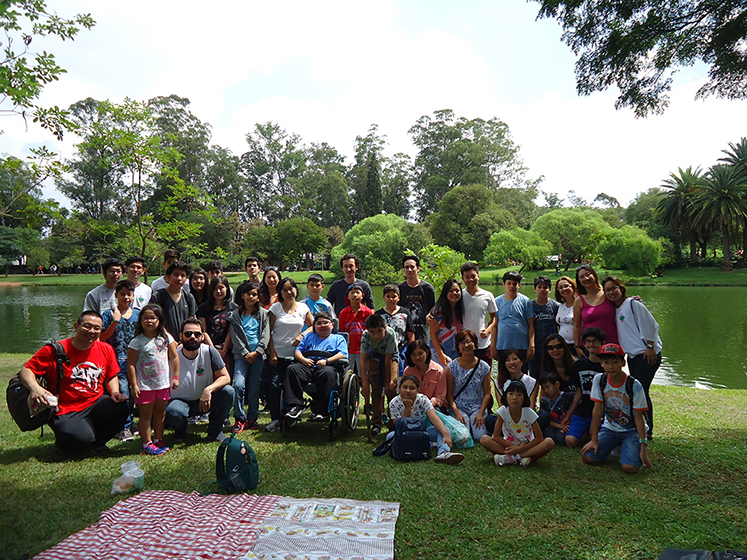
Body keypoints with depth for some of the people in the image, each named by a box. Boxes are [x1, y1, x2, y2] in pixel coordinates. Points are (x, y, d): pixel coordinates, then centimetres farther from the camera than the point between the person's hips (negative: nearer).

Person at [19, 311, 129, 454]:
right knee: (82, 438, -32)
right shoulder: (55, 350, -8)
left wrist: (115, 392, -2)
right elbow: (26, 370, -4)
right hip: (67, 412, -4)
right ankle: (64, 441, 10)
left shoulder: (106, 349, 5)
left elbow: (111, 376, 18)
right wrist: (34, 388, -25)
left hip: (97, 404, 5)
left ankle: (96, 442, 5)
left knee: (121, 408, -26)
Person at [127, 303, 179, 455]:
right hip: (145, 385, -3)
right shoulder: (136, 342, -9)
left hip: (164, 383, 3)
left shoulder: (166, 337, 1)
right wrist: (134, 385, -11)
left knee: (160, 413, 14)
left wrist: (175, 377, 3)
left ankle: (158, 440, 27)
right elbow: (131, 365, -8)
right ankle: (147, 444, 15)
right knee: (146, 415, 5)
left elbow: (174, 358, 5)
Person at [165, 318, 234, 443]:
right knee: (172, 413, -36)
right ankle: (180, 428, 5)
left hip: (205, 400, 2)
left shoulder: (209, 352, -13)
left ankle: (214, 430, 0)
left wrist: (208, 389, -30)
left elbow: (225, 377, -13)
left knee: (228, 391, -25)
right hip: (180, 401, -2)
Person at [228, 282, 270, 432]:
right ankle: (239, 418, 0)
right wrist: (245, 353, -8)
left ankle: (252, 418, 16)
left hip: (258, 355, 0)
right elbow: (235, 337, 2)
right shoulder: (235, 314, 9)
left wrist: (256, 352, -8)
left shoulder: (263, 313, 9)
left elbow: (266, 335, 2)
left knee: (254, 388, 3)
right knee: (238, 385, -15)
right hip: (241, 355, 0)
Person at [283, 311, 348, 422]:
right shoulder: (308, 336, 33)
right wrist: (303, 359, -1)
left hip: (326, 367, -3)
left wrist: (327, 361, -11)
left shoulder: (338, 338, 21)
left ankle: (320, 411, -35)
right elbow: (298, 351, 23)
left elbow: (343, 355, 4)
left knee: (328, 373, -39)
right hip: (307, 366, 3)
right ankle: (295, 406, -28)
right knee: (291, 369, -27)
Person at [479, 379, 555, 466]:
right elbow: (496, 437, -12)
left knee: (550, 442, -28)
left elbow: (539, 438, -13)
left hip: (527, 447, 0)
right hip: (509, 445, 0)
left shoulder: (529, 413, -15)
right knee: (484, 439, -24)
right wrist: (512, 447, -22)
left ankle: (509, 458, -28)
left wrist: (520, 448, -21)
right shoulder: (503, 411, -14)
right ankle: (523, 457, -28)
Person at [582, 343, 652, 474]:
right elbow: (598, 410, -7)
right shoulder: (599, 380, -10)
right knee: (588, 458, -17)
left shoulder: (634, 385, -18)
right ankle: (615, 447, 13)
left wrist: (643, 447, -17)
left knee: (629, 467, -26)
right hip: (610, 428, 3)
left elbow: (639, 417, -13)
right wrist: (594, 440, -8)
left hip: (632, 430, -3)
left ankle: (625, 449, 10)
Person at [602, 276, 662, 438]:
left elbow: (649, 325, -12)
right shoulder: (615, 309, 15)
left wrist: (650, 347, -14)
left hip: (647, 354, -8)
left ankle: (647, 430, 1)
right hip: (632, 356, 8)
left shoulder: (633, 303, -8)